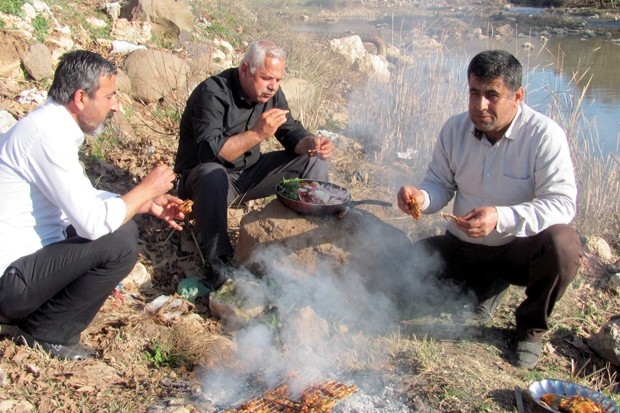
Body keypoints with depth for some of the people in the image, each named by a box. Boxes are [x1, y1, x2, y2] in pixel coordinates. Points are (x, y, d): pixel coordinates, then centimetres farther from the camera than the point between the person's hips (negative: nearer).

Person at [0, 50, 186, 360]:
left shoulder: (53, 124, 8)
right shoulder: (48, 135, -22)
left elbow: (84, 197, 20)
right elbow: (93, 222, -27)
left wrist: (146, 204, 10)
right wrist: (146, 188, -11)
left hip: (30, 252, 10)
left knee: (124, 228, 12)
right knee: (119, 246, -21)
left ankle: (32, 315, 13)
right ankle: (45, 333, -1)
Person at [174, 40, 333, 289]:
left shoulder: (271, 93, -1)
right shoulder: (212, 93, -23)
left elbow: (291, 132, 2)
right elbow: (210, 151, -33)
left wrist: (312, 143, -21)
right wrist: (257, 134, -40)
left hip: (250, 173, 7)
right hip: (203, 175, -7)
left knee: (313, 160, -5)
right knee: (212, 174, -42)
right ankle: (219, 263, -37)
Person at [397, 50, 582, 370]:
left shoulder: (545, 135, -19)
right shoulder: (455, 129, -4)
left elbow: (561, 202, -27)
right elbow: (440, 185, 4)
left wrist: (501, 218, -43)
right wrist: (420, 197, -22)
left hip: (518, 248, -4)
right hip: (462, 246, 4)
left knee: (562, 242, -36)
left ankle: (531, 327, -4)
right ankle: (484, 287, 14)